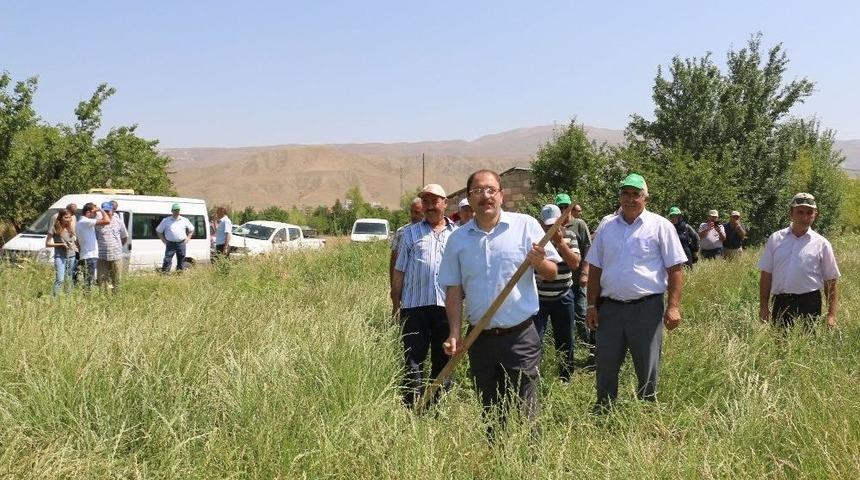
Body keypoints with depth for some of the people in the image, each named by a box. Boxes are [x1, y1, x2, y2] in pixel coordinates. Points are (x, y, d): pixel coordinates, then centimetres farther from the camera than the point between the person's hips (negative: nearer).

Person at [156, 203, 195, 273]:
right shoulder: (166, 220, 4)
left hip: (181, 244, 2)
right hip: (170, 244, -2)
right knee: (167, 261, -9)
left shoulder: (184, 220, 9)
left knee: (181, 261, 6)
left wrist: (187, 238, 8)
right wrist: (164, 240, 0)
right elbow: (158, 231, 9)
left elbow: (191, 230, 21)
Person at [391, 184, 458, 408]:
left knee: (443, 361, 9)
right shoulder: (410, 233, 10)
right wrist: (396, 304, 3)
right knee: (413, 361, -1)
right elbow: (399, 272, 8)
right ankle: (411, 409, 4)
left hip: (447, 306, 1)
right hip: (415, 306, -1)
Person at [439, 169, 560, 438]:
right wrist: (454, 334, -1)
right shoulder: (458, 239, 5)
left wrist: (539, 262, -24)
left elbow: (552, 274, -2)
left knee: (523, 411, -1)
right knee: (490, 413, 14)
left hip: (520, 336, -3)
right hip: (481, 340, 3)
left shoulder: (525, 226, -2)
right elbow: (453, 291, 7)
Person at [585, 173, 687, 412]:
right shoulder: (607, 227, 10)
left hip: (646, 308, -3)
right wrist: (592, 305, 7)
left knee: (647, 368, 6)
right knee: (605, 366, 10)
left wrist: (673, 307, -12)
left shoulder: (660, 226, -1)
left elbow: (676, 269, -4)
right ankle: (602, 411, 23)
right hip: (610, 308, 4)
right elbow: (595, 269, 13)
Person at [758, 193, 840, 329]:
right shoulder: (775, 239, 6)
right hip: (780, 303, 2)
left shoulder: (821, 244, 3)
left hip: (809, 303, -1)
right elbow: (766, 275, 8)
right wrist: (764, 307, 4)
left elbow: (830, 281, 5)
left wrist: (831, 315, 0)